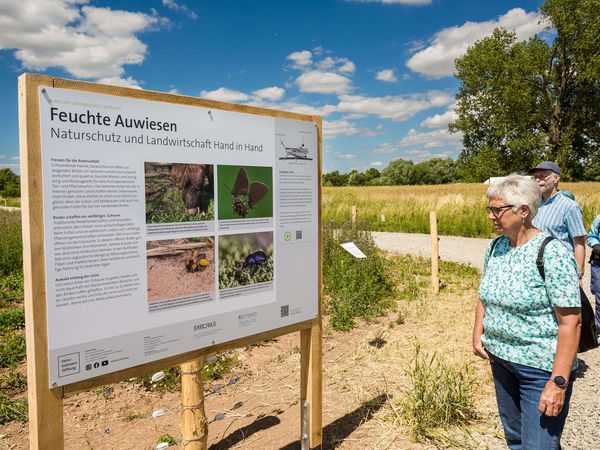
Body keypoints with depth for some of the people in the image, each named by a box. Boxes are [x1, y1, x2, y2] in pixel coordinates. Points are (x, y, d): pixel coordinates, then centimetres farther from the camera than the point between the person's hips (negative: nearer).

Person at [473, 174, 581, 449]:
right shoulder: (495, 247, 2)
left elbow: (570, 322, -21)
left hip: (541, 368, -7)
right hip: (500, 359, 7)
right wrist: (478, 333, 2)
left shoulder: (552, 253, -19)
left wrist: (559, 382, -22)